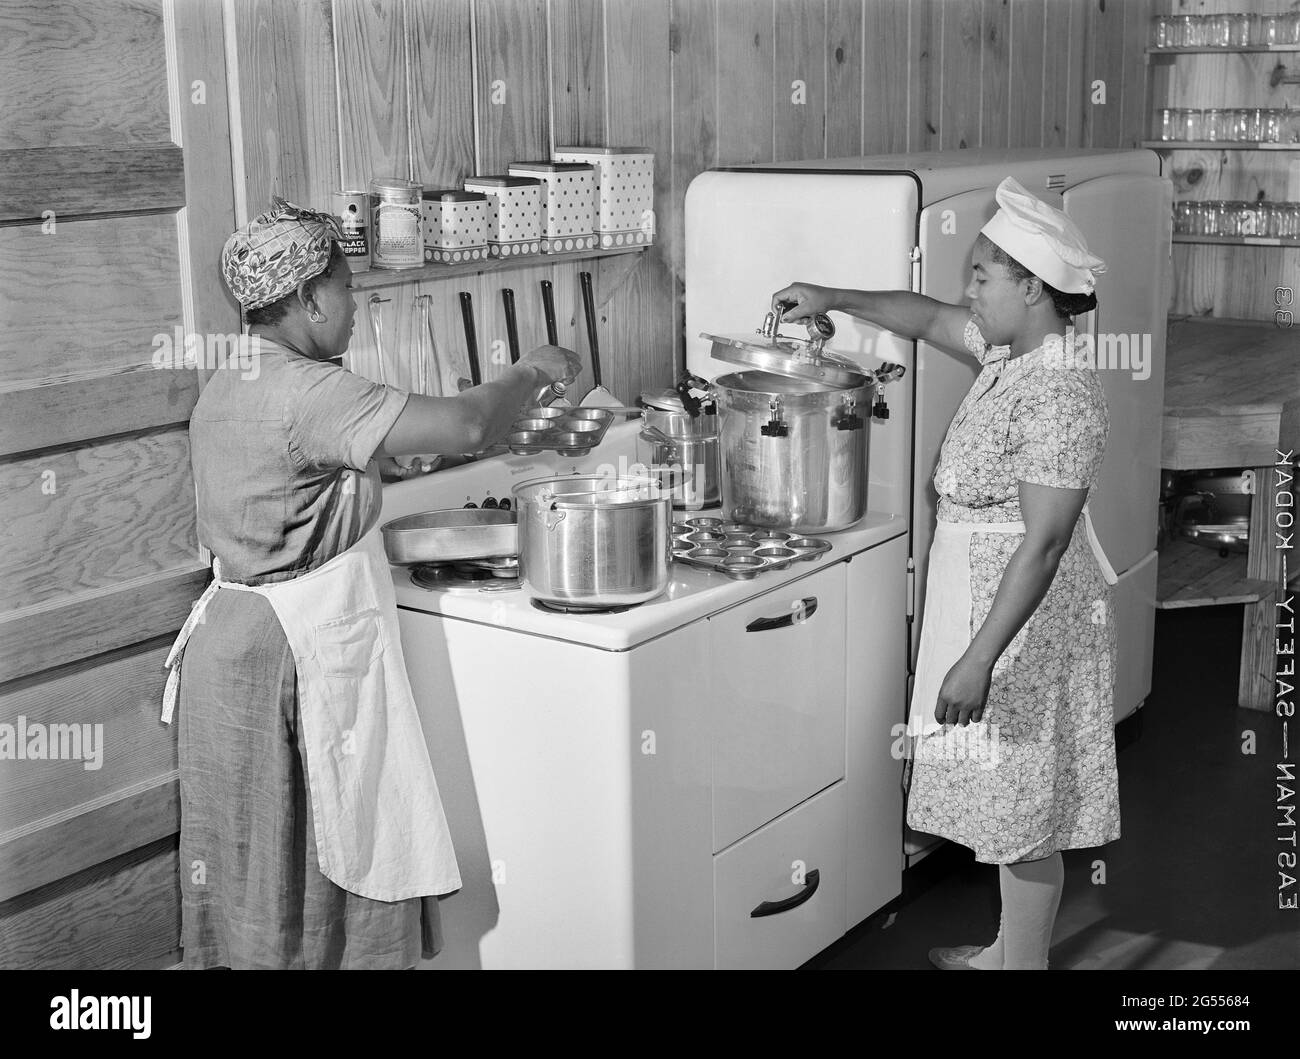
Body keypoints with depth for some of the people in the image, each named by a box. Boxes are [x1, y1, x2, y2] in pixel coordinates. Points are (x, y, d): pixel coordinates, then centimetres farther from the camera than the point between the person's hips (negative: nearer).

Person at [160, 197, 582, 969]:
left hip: (232, 638, 9)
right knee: (335, 856, 4)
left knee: (251, 860, 18)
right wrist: (533, 372, -9)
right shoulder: (309, 393, -21)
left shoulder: (225, 389, 8)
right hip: (304, 653, -9)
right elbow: (467, 427, -26)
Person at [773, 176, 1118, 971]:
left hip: (1025, 617, -10)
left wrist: (979, 659, -27)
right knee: (1010, 798, 20)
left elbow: (1044, 543, -27)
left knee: (1026, 810, 4)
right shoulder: (1012, 348, 4)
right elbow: (930, 318, 23)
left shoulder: (1060, 395, -25)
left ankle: (1023, 963, 18)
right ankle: (1011, 949, 35)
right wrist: (834, 301, 18)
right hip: (982, 594, 10)